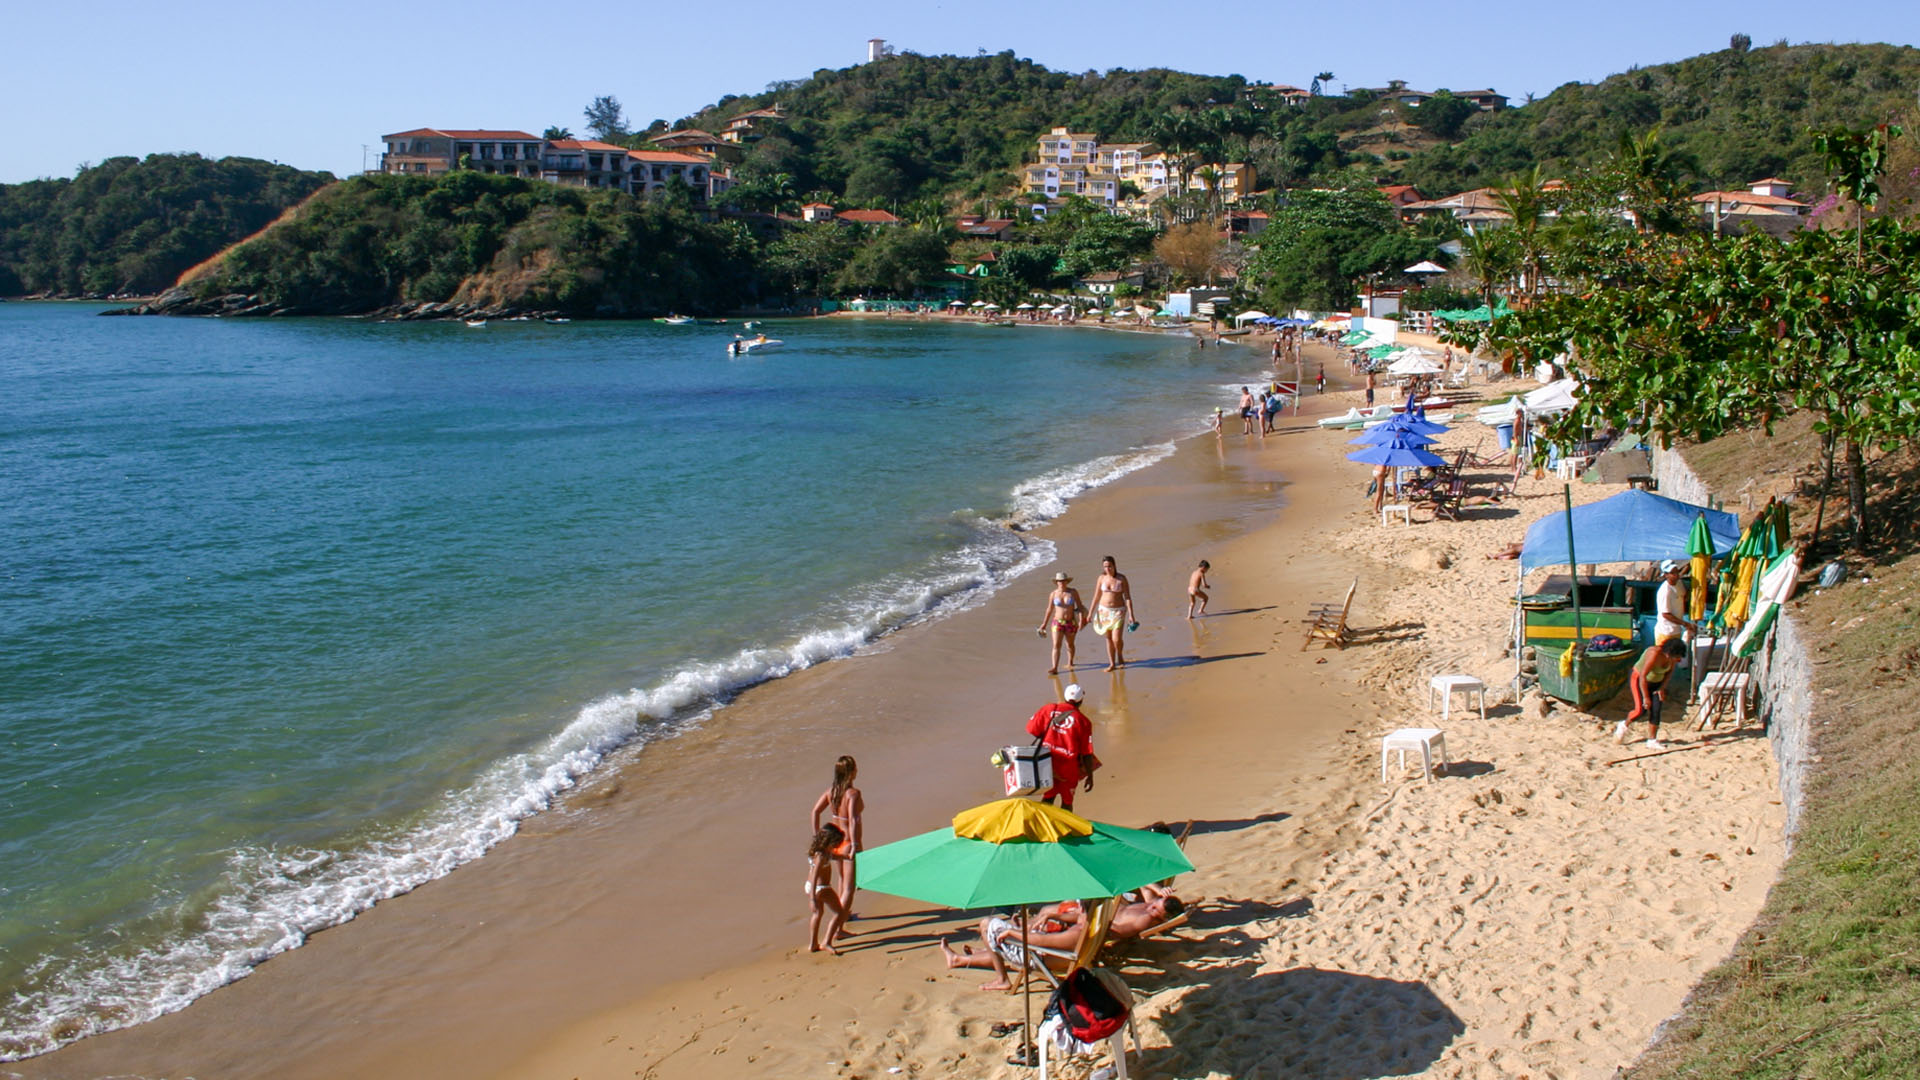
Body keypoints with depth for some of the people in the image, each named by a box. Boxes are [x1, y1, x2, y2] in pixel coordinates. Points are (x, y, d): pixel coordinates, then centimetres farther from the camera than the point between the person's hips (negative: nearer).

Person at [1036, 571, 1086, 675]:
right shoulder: (1053, 594, -2)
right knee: (1056, 645, -11)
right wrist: (1044, 624, 10)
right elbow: (1049, 610, 7)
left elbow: (1080, 606, -5)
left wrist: (1081, 618, -17)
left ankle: (1070, 663, 39)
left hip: (1071, 623, 0)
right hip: (1057, 622, 0)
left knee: (1069, 644, 16)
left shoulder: (1073, 592, -6)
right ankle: (1054, 668, -18)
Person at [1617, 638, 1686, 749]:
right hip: (1638, 679, -7)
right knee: (1641, 710, -17)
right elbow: (1643, 676, -30)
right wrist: (1646, 697, -27)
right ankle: (1623, 725, 11)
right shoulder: (1654, 654, -34)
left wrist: (1662, 688, -2)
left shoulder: (1672, 658, -13)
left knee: (1656, 710, -5)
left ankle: (1652, 741, -1)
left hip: (1656, 682, 7)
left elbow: (1670, 671, 8)